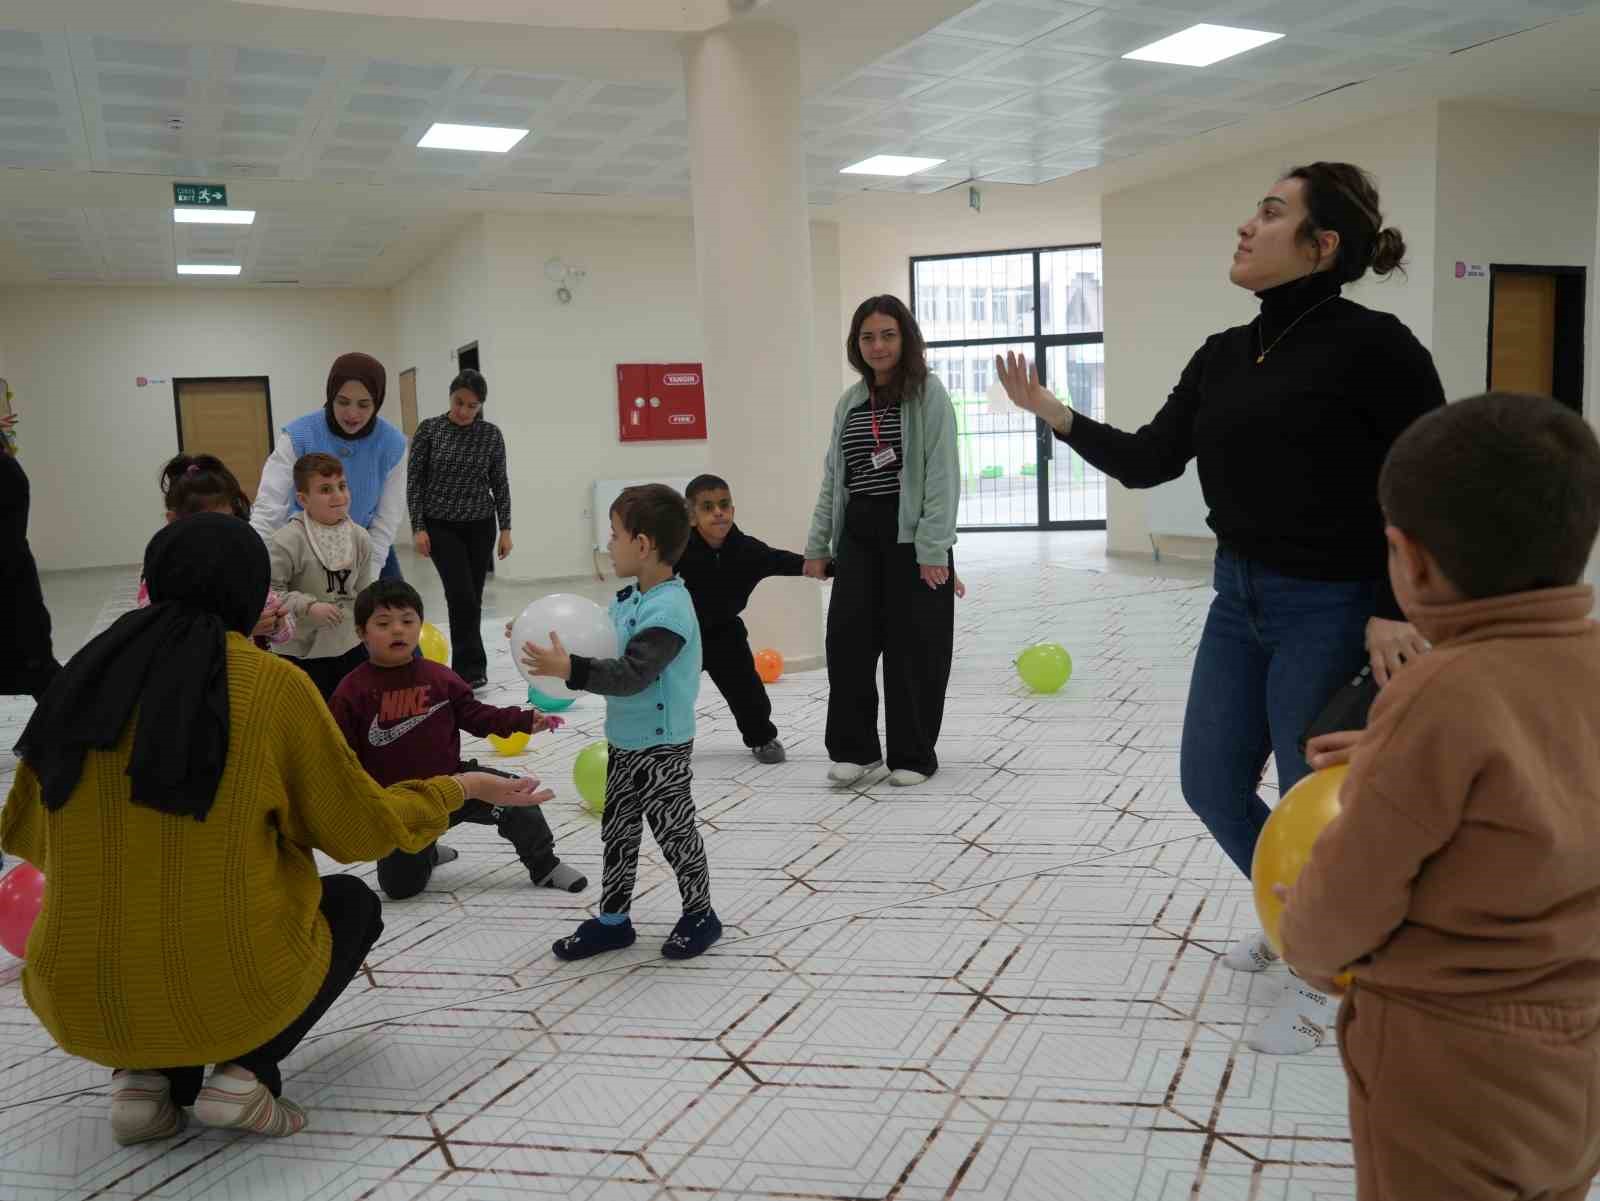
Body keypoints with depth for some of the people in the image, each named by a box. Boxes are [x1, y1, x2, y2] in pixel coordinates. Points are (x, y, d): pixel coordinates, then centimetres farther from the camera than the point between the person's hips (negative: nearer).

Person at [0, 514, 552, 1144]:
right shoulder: (272, 684, -13)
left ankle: (146, 1077, 11)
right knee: (353, 904, 26)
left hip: (79, 1003, 4)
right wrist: (464, 788, 13)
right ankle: (246, 1072, 5)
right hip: (232, 999, -4)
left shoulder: (85, 675, -2)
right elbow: (366, 829, -3)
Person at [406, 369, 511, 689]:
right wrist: (418, 527, -10)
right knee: (461, 594, -14)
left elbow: (500, 483, 3)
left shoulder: (491, 434, -2)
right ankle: (471, 667, -9)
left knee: (473, 596, 6)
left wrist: (505, 529, -1)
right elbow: (414, 481, -5)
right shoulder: (429, 429, -7)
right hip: (441, 526, -2)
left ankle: (466, 666, 19)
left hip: (480, 526, 2)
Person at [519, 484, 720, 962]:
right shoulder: (629, 600, 4)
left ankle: (700, 915, 25)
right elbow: (603, 649, 14)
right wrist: (553, 649, 0)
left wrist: (569, 669, -40)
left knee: (674, 831, 7)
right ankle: (612, 919, 29)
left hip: (662, 747, -9)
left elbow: (631, 674, -33)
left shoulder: (669, 609, -25)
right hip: (623, 742, 9)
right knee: (617, 831, 16)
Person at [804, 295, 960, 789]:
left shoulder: (928, 394, -4)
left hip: (912, 535, -5)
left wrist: (933, 548, -17)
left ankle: (913, 755, 16)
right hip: (858, 536, 5)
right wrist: (817, 545, 11)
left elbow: (943, 475, -11)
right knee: (846, 639, 0)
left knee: (912, 647, 2)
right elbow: (832, 479, 16)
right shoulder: (849, 402, 13)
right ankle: (855, 747, 15)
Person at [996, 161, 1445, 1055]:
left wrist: (1396, 611, -21)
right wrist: (1052, 413, -2)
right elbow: (1148, 462, 5)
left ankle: (1331, 974, 32)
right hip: (1240, 602, 8)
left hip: (1332, 613, -7)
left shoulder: (1370, 345, -16)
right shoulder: (1223, 356, 6)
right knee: (1213, 785, 15)